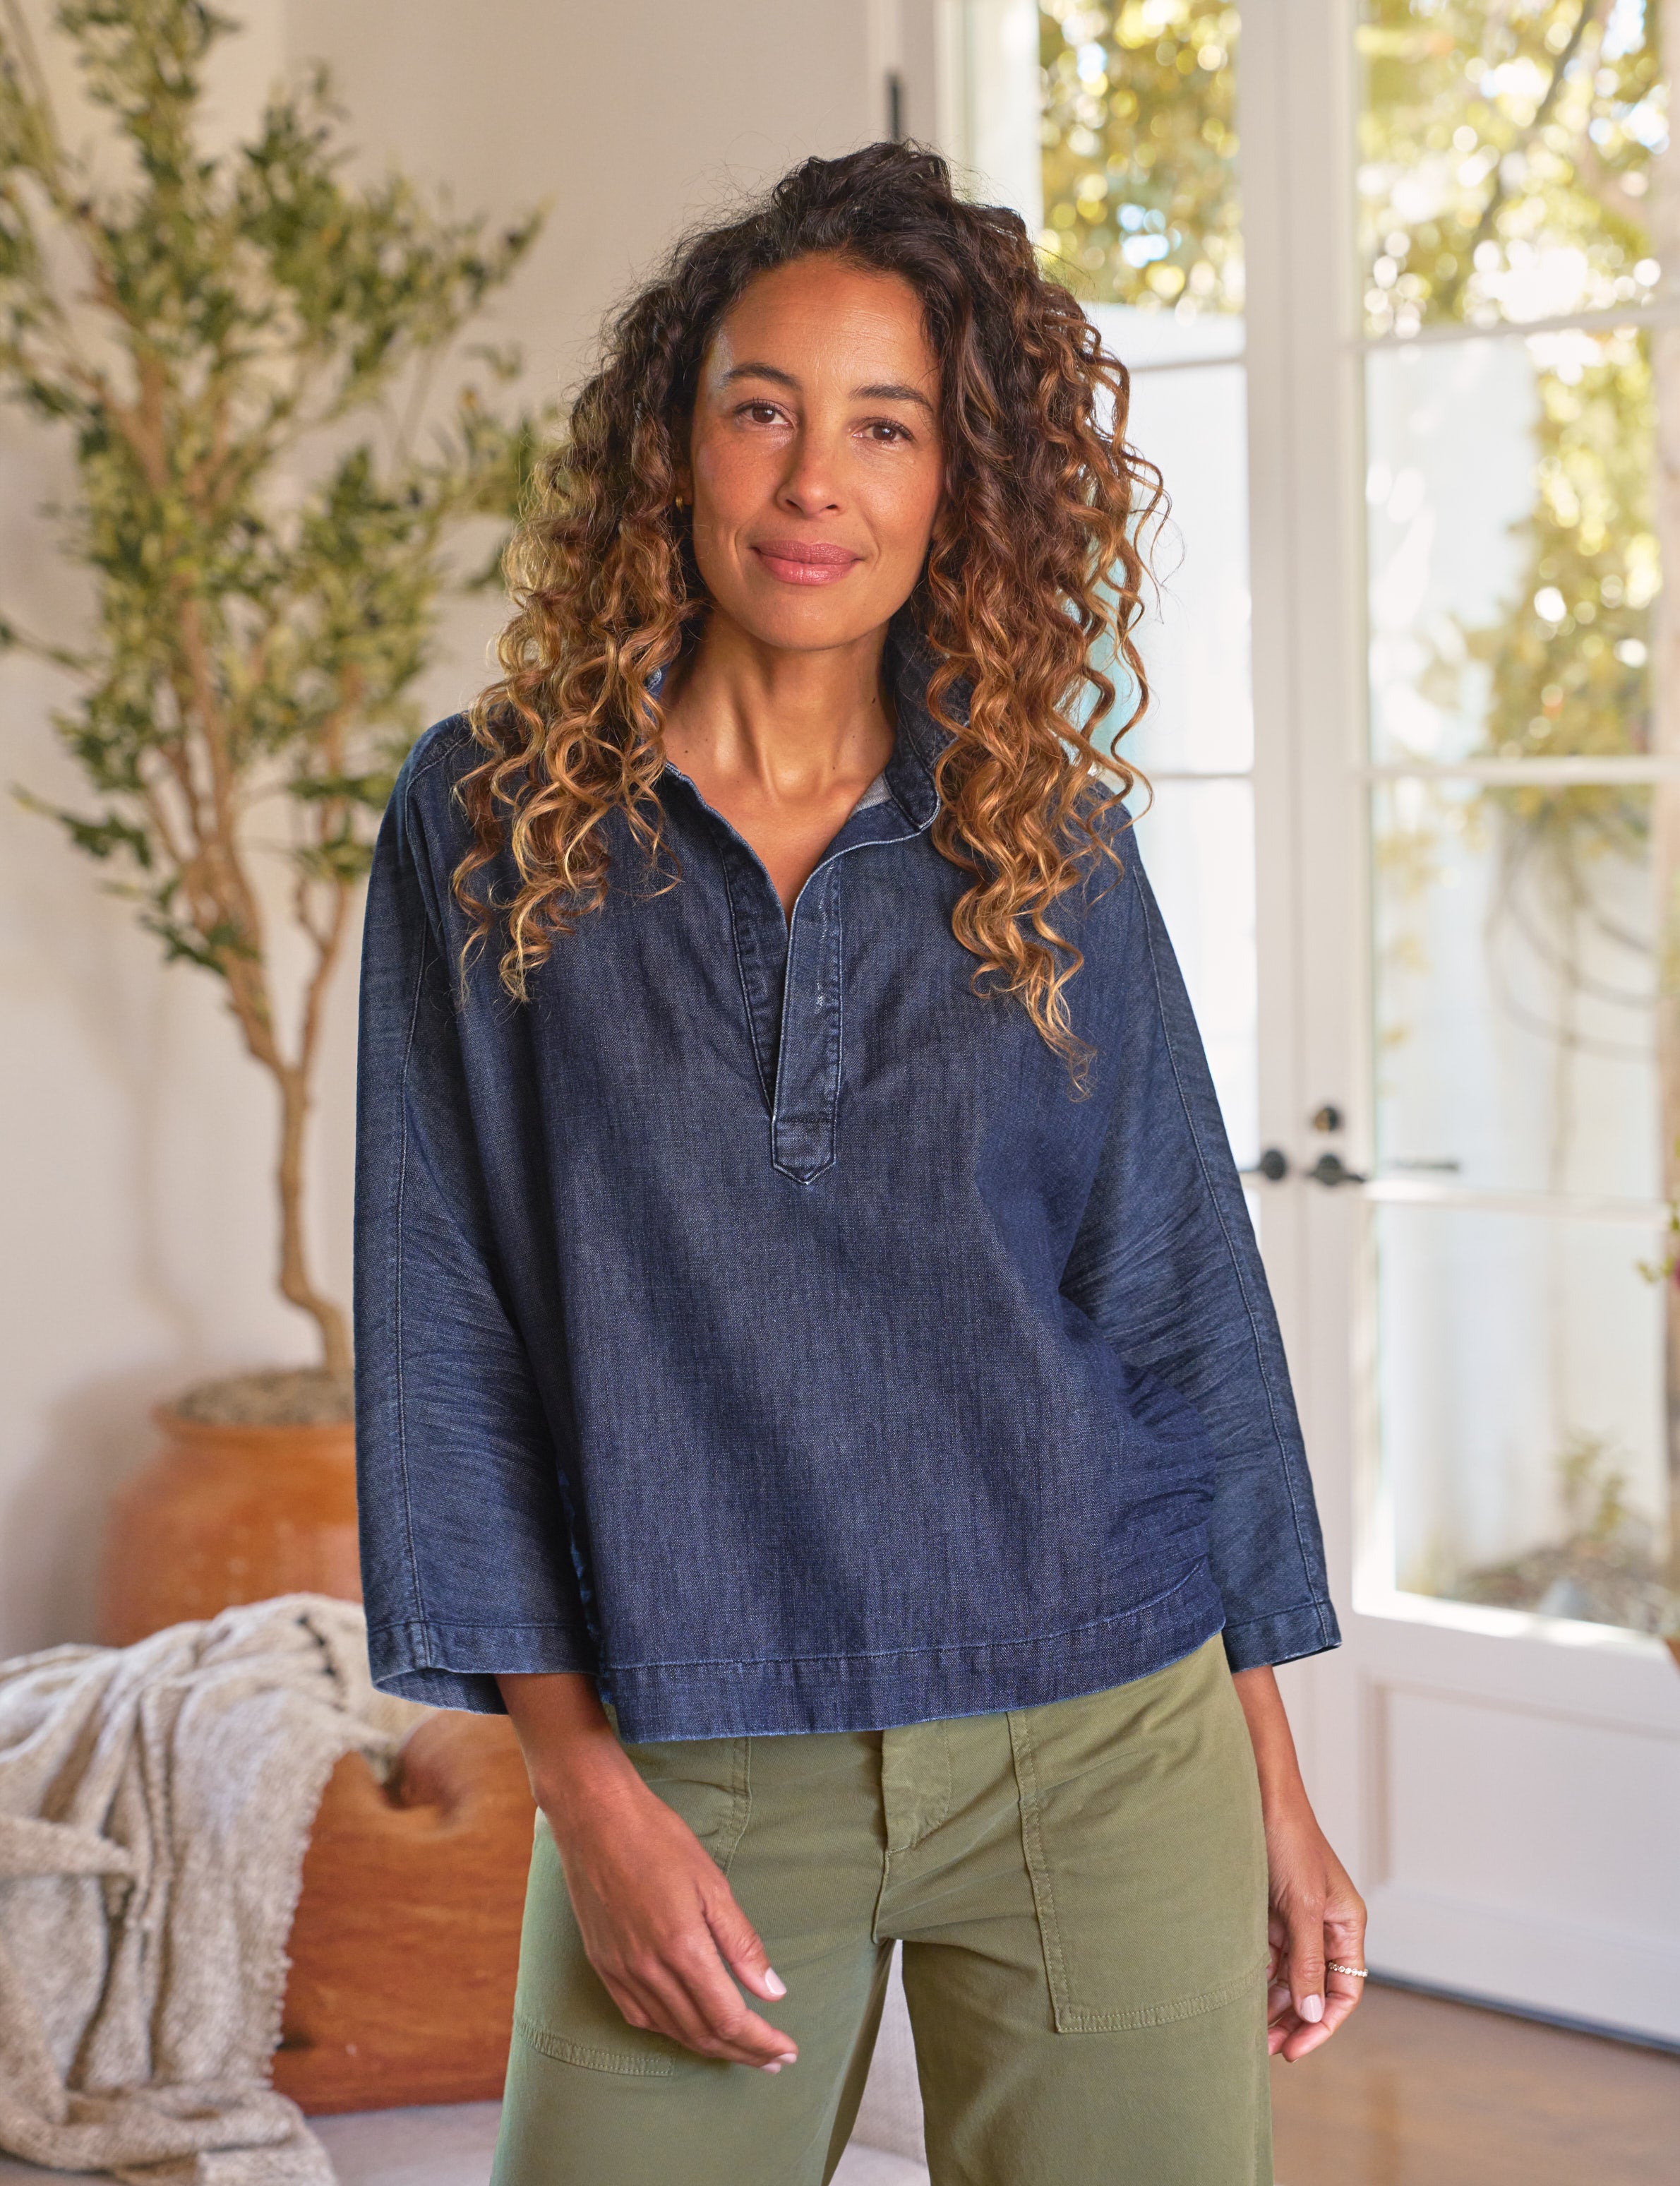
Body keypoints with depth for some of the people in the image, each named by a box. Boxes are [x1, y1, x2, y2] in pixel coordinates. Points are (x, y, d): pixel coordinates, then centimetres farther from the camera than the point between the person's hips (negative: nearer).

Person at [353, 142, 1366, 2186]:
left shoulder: (1049, 844, 4)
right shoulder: (487, 824, 1)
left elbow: (1184, 1304, 7)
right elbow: (445, 1320, -1)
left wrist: (1274, 1789, 6)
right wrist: (582, 1784, -7)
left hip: (1100, 1762, 1)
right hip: (692, 1778, -1)